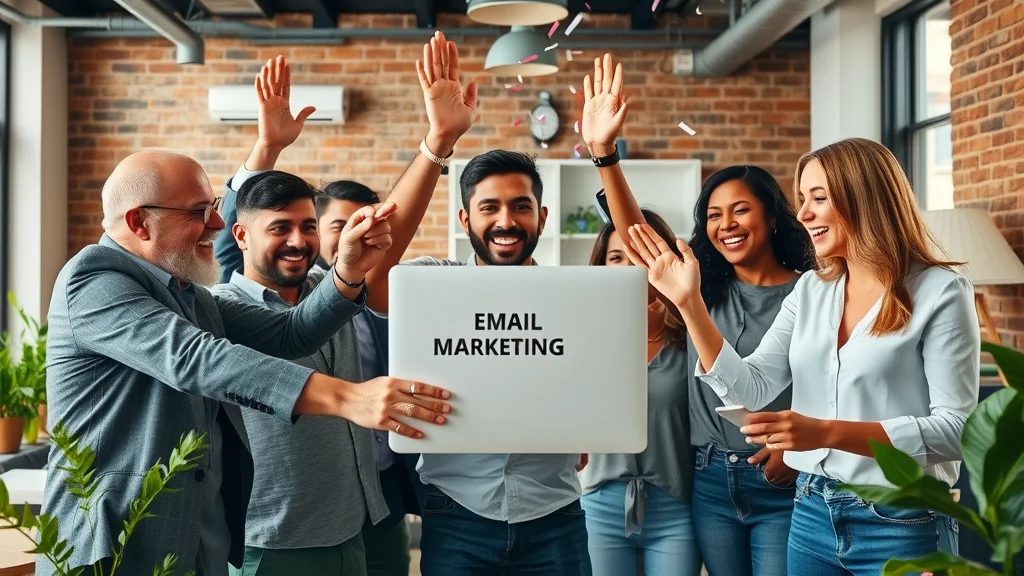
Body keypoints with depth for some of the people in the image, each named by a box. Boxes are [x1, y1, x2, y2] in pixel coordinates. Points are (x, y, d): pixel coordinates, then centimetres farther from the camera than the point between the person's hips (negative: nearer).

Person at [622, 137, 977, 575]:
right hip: (813, 514, 5)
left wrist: (826, 432, -26)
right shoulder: (810, 291, 7)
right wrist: (689, 302, -11)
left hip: (900, 524, -5)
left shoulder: (940, 292, -10)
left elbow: (957, 427, -16)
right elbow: (749, 390, -2)